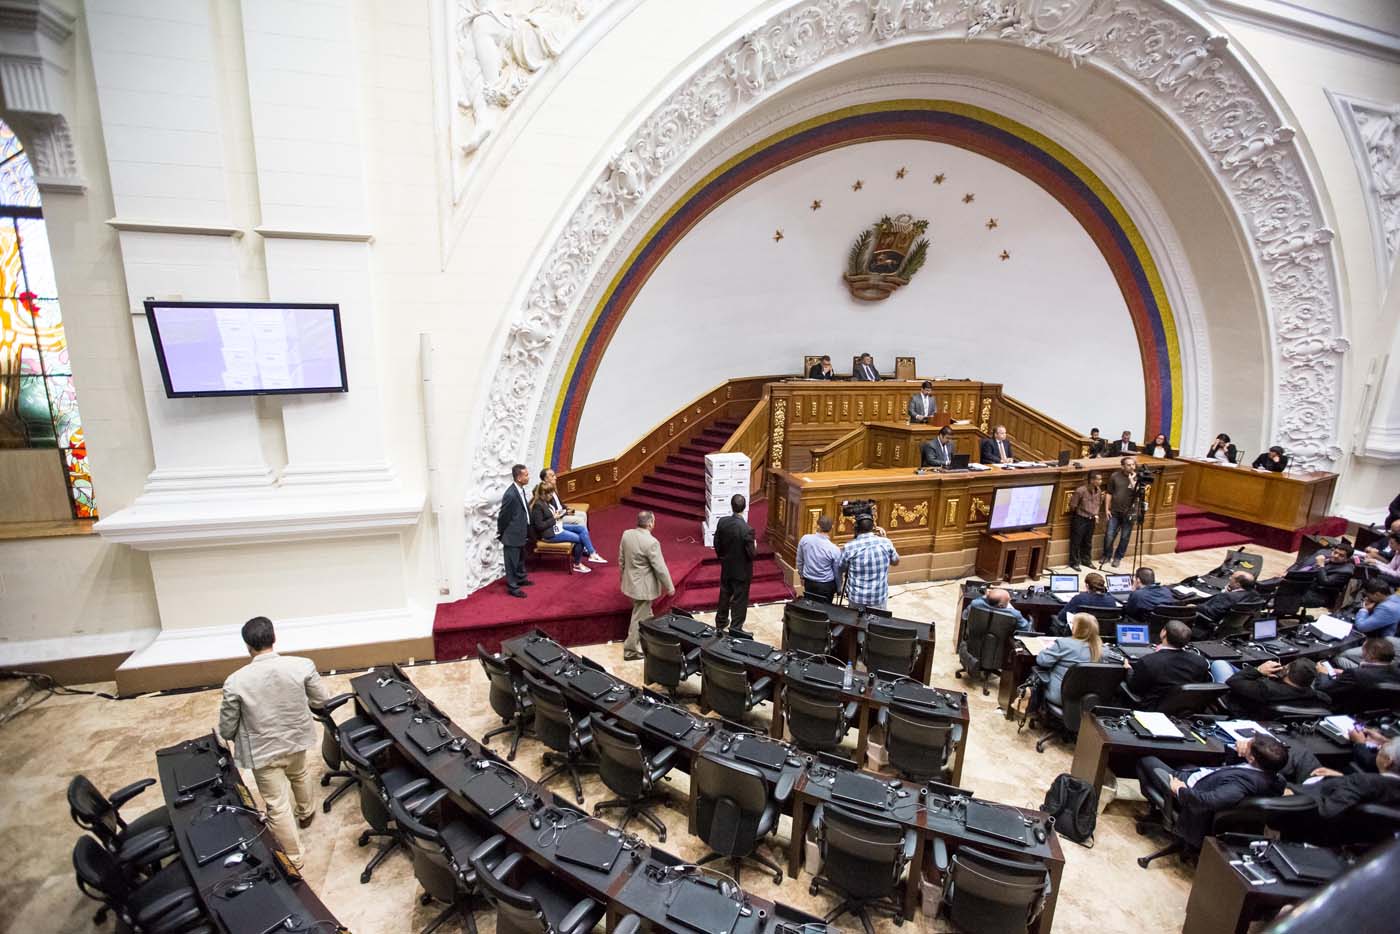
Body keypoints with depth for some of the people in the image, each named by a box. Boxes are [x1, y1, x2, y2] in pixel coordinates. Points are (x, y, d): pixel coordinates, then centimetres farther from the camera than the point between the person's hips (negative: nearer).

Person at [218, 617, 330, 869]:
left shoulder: (235, 681, -25)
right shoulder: (302, 666, -22)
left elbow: (226, 728, -11)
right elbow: (322, 699, -7)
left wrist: (231, 737, 14)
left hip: (262, 751, -2)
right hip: (296, 740, 3)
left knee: (277, 805, 14)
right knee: (300, 775, 33)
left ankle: (294, 858, 28)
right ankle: (306, 813, 59)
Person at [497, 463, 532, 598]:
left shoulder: (521, 489, 1)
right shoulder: (510, 494, -28)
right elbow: (503, 516, -18)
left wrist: (526, 531, 15)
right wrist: (500, 533, -5)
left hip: (521, 532, 9)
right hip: (512, 534, -9)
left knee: (520, 558, 25)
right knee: (512, 561, 6)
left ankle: (520, 578, 43)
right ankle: (512, 586, 18)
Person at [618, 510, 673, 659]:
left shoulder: (626, 534, -6)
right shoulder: (651, 542, -27)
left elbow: (621, 559, 6)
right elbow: (660, 568, -20)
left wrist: (622, 576, 21)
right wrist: (670, 587, -7)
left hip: (630, 581, 8)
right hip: (644, 586, -8)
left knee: (645, 612, 27)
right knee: (639, 618, 6)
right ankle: (631, 650, 16)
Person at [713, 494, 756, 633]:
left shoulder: (722, 522, -12)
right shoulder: (747, 529, -27)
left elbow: (716, 545, -1)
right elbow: (751, 554, -21)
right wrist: (755, 547, 1)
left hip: (726, 568, 5)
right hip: (742, 571, -5)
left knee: (724, 595, 23)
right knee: (739, 600, 10)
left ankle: (721, 622, 40)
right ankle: (735, 629, 20)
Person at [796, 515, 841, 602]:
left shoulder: (804, 539, -13)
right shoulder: (834, 549, -22)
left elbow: (799, 561, 1)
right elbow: (837, 572, -7)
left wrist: (802, 576, 18)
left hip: (808, 582, 3)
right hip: (826, 585, -3)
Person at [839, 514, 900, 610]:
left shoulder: (849, 547, -15)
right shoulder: (886, 542, -9)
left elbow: (840, 570, 1)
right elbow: (896, 561, 11)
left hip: (857, 598, -1)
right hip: (880, 597, 1)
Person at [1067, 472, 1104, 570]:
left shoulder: (1099, 490, -3)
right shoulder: (1081, 490, -24)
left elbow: (1099, 504, 15)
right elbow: (1072, 505, -13)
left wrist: (1096, 514, 5)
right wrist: (1079, 512, 3)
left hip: (1091, 519, 6)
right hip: (1080, 519, -6)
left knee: (1088, 542, 17)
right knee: (1076, 541, 4)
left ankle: (1086, 560, 31)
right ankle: (1074, 562, 13)